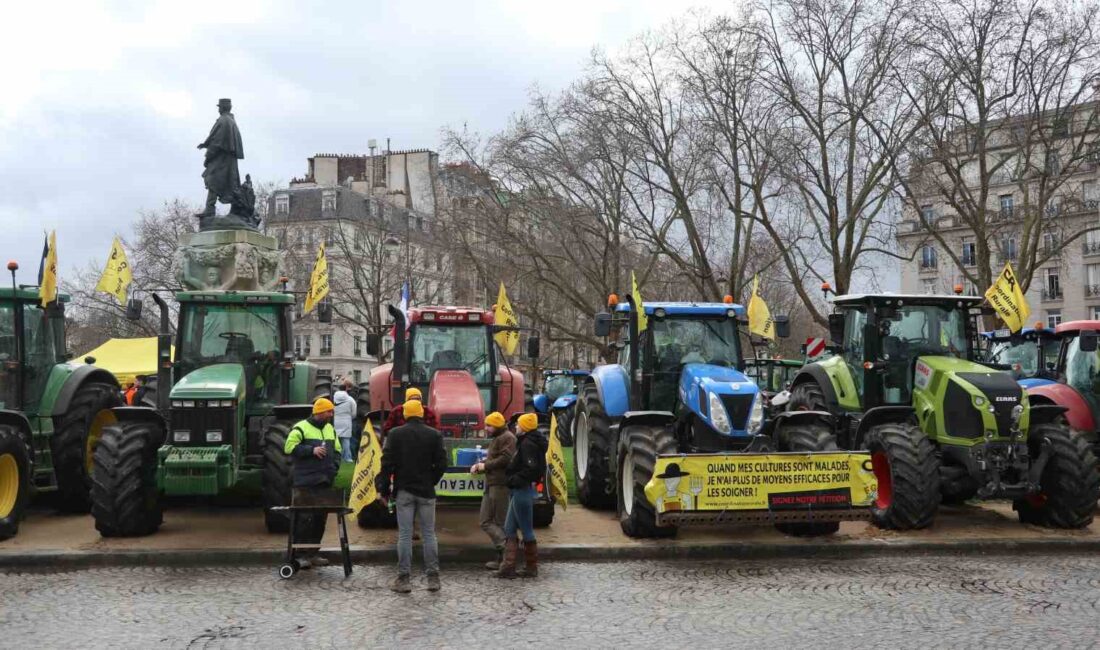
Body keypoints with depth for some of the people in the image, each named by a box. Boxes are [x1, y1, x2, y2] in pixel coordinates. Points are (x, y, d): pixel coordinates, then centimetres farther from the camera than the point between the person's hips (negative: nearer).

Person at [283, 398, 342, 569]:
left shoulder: (330, 429, 17)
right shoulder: (300, 428, -5)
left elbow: (337, 450, 24)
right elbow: (289, 447, -13)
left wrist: (334, 467, 8)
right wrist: (312, 450, -18)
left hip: (325, 481, 7)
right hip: (305, 481, -7)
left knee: (320, 518, 9)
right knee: (304, 518, -7)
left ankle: (313, 553, 18)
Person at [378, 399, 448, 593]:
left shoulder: (395, 434, -3)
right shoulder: (434, 435, 0)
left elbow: (387, 463, -5)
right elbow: (441, 464, -2)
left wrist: (384, 489, 3)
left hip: (404, 491, -1)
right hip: (426, 491, 1)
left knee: (404, 535, 2)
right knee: (429, 534, 6)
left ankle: (403, 579, 3)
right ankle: (433, 578, 7)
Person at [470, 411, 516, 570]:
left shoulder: (507, 438, -8)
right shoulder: (496, 439, 24)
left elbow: (506, 459, -21)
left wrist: (485, 466, -13)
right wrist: (479, 466, 8)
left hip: (500, 485, -10)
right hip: (491, 485, 11)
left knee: (501, 522, -6)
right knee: (486, 522, 7)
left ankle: (505, 555, 0)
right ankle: (503, 554, 7)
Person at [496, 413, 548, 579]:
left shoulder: (528, 444, -16)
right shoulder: (525, 442, 16)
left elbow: (532, 469, -25)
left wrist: (515, 479, -20)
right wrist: (512, 477, 7)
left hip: (522, 490, -11)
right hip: (519, 490, 11)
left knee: (526, 529, -1)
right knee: (509, 528, 10)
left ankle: (531, 568, 9)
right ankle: (508, 566, 11)